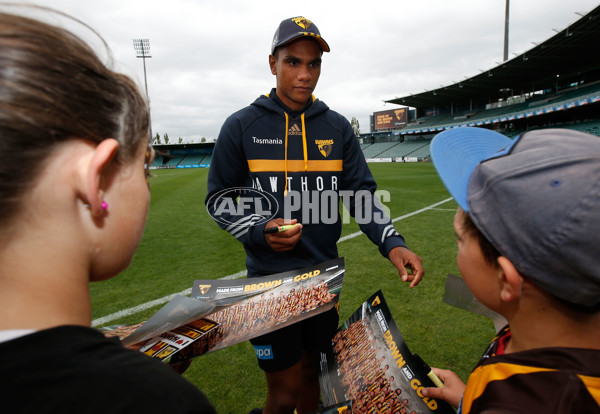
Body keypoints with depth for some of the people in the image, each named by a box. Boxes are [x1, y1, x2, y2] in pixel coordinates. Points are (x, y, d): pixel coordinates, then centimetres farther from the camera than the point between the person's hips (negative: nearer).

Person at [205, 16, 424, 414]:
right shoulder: (242, 126, -4)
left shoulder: (337, 127, 3)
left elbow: (362, 194, 3)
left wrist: (393, 243, -13)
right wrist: (259, 232, -17)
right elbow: (219, 199, 1)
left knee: (311, 371, 21)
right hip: (269, 277, -3)